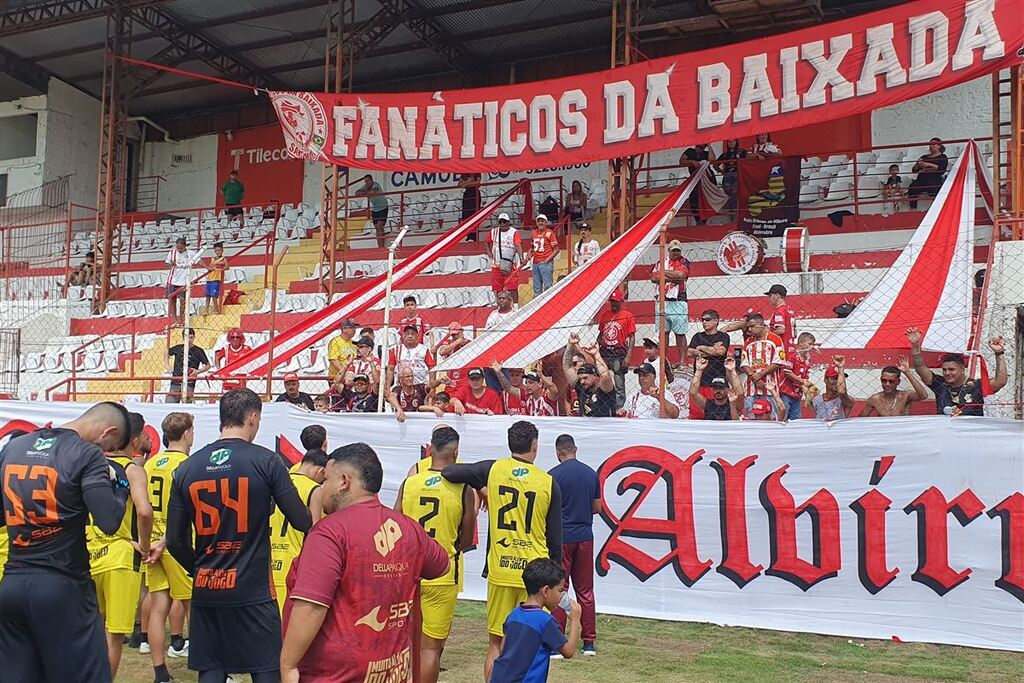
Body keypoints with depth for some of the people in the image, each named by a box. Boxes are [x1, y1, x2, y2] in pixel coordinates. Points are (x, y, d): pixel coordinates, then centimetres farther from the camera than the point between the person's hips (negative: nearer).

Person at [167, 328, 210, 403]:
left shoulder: (198, 351, -1)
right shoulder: (178, 348, 7)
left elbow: (208, 365, 5)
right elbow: (168, 352, 28)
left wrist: (198, 371, -10)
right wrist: (168, 365, 18)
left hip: (189, 384, -3)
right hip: (175, 382, 3)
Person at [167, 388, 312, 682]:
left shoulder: (187, 468, 3)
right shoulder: (266, 461, -9)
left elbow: (175, 540, 6)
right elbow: (303, 522, -10)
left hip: (205, 592, 4)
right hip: (254, 591, -4)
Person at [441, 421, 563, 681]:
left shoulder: (493, 469, -2)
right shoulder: (549, 482, -1)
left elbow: (448, 472, 1)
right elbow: (555, 539, 3)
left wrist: (481, 488, 15)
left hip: (500, 570, 1)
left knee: (496, 643, 11)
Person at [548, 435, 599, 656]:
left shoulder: (554, 474, -11)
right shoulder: (591, 473, 5)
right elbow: (597, 507, 12)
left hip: (561, 537, -4)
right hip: (585, 536, 5)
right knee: (585, 591, 11)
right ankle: (589, 642, 15)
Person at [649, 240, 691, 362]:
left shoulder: (684, 262, 7)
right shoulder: (660, 262, 15)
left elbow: (681, 275, -12)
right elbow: (653, 278, 0)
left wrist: (663, 272, -2)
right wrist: (672, 278, -8)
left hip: (678, 302, -3)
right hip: (662, 301, 3)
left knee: (680, 333, -4)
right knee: (663, 332, 3)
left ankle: (682, 361, -5)